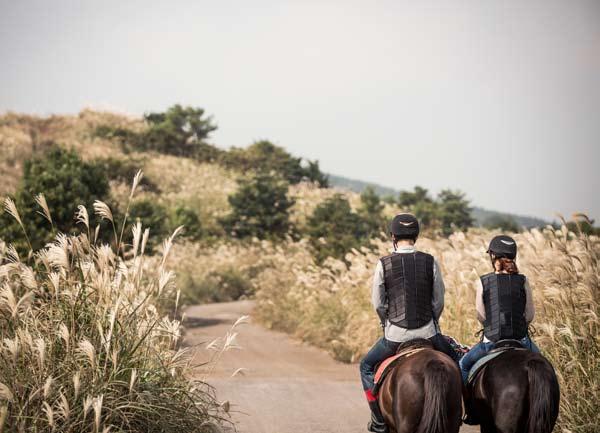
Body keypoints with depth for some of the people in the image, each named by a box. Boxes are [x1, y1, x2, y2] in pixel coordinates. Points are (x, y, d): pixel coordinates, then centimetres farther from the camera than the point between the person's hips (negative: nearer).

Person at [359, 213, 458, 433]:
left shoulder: (384, 264, -6)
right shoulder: (430, 262, -2)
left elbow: (378, 303, 1)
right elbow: (438, 301, 4)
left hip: (395, 334, -1)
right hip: (428, 332, 1)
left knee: (367, 366, 22)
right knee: (454, 361, 28)